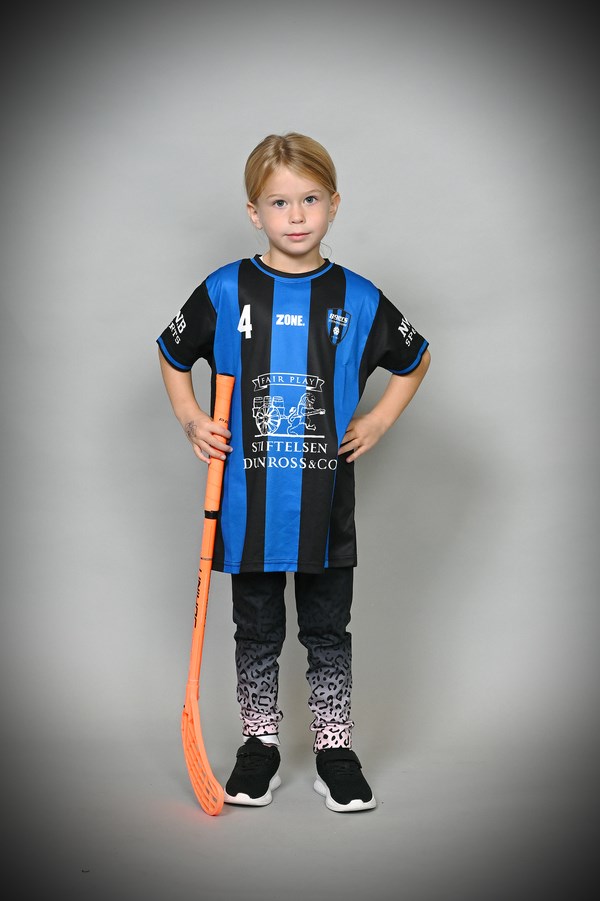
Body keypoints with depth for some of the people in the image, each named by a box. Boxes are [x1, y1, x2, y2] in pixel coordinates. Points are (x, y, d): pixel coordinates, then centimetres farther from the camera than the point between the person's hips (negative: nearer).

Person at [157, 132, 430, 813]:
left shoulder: (358, 299, 0)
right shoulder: (225, 292, -2)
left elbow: (415, 359, 16)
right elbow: (172, 355, 13)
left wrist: (378, 421, 5)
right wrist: (190, 419, 1)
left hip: (325, 507, 0)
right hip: (247, 503, 0)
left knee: (328, 631, 12)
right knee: (257, 632, 13)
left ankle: (335, 750, 26)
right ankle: (259, 746, 29)